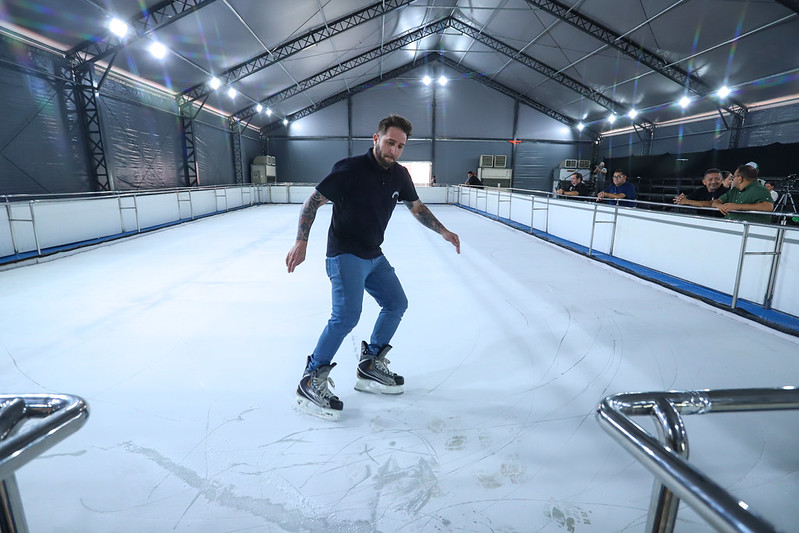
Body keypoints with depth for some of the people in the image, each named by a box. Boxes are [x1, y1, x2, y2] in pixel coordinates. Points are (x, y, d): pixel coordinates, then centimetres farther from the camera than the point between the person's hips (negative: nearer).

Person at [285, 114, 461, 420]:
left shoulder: (399, 175, 3)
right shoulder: (350, 169, -17)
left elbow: (416, 206, 16)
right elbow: (313, 201, -14)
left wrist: (442, 231, 7)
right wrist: (301, 242, -22)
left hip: (374, 256, 8)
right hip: (345, 255, -8)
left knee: (397, 304, 11)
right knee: (347, 315, -22)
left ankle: (370, 366, 25)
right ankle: (311, 381, -5)